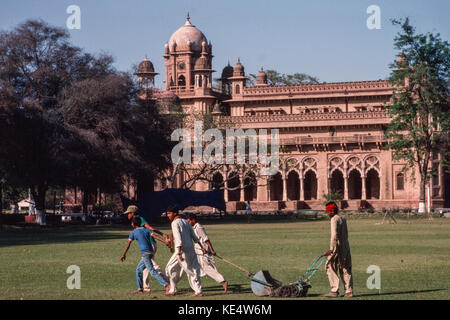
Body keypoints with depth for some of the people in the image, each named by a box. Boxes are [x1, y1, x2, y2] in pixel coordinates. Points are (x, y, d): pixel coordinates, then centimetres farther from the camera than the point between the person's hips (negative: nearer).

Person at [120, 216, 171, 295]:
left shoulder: (133, 232, 0)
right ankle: (140, 289, 22)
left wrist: (124, 255, 7)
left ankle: (166, 285, -25)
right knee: (138, 269, 20)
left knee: (152, 272, -13)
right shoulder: (146, 230, 13)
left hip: (145, 253, -8)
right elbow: (154, 236, -2)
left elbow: (128, 244, 0)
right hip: (150, 253, 8)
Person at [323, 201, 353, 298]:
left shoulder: (334, 219, -11)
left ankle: (334, 291, -5)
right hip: (346, 247, 9)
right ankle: (349, 291, 8)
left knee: (330, 268, -1)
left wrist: (331, 249, -21)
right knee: (346, 269, 11)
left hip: (338, 247, -9)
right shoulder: (343, 219, 15)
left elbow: (334, 235, -20)